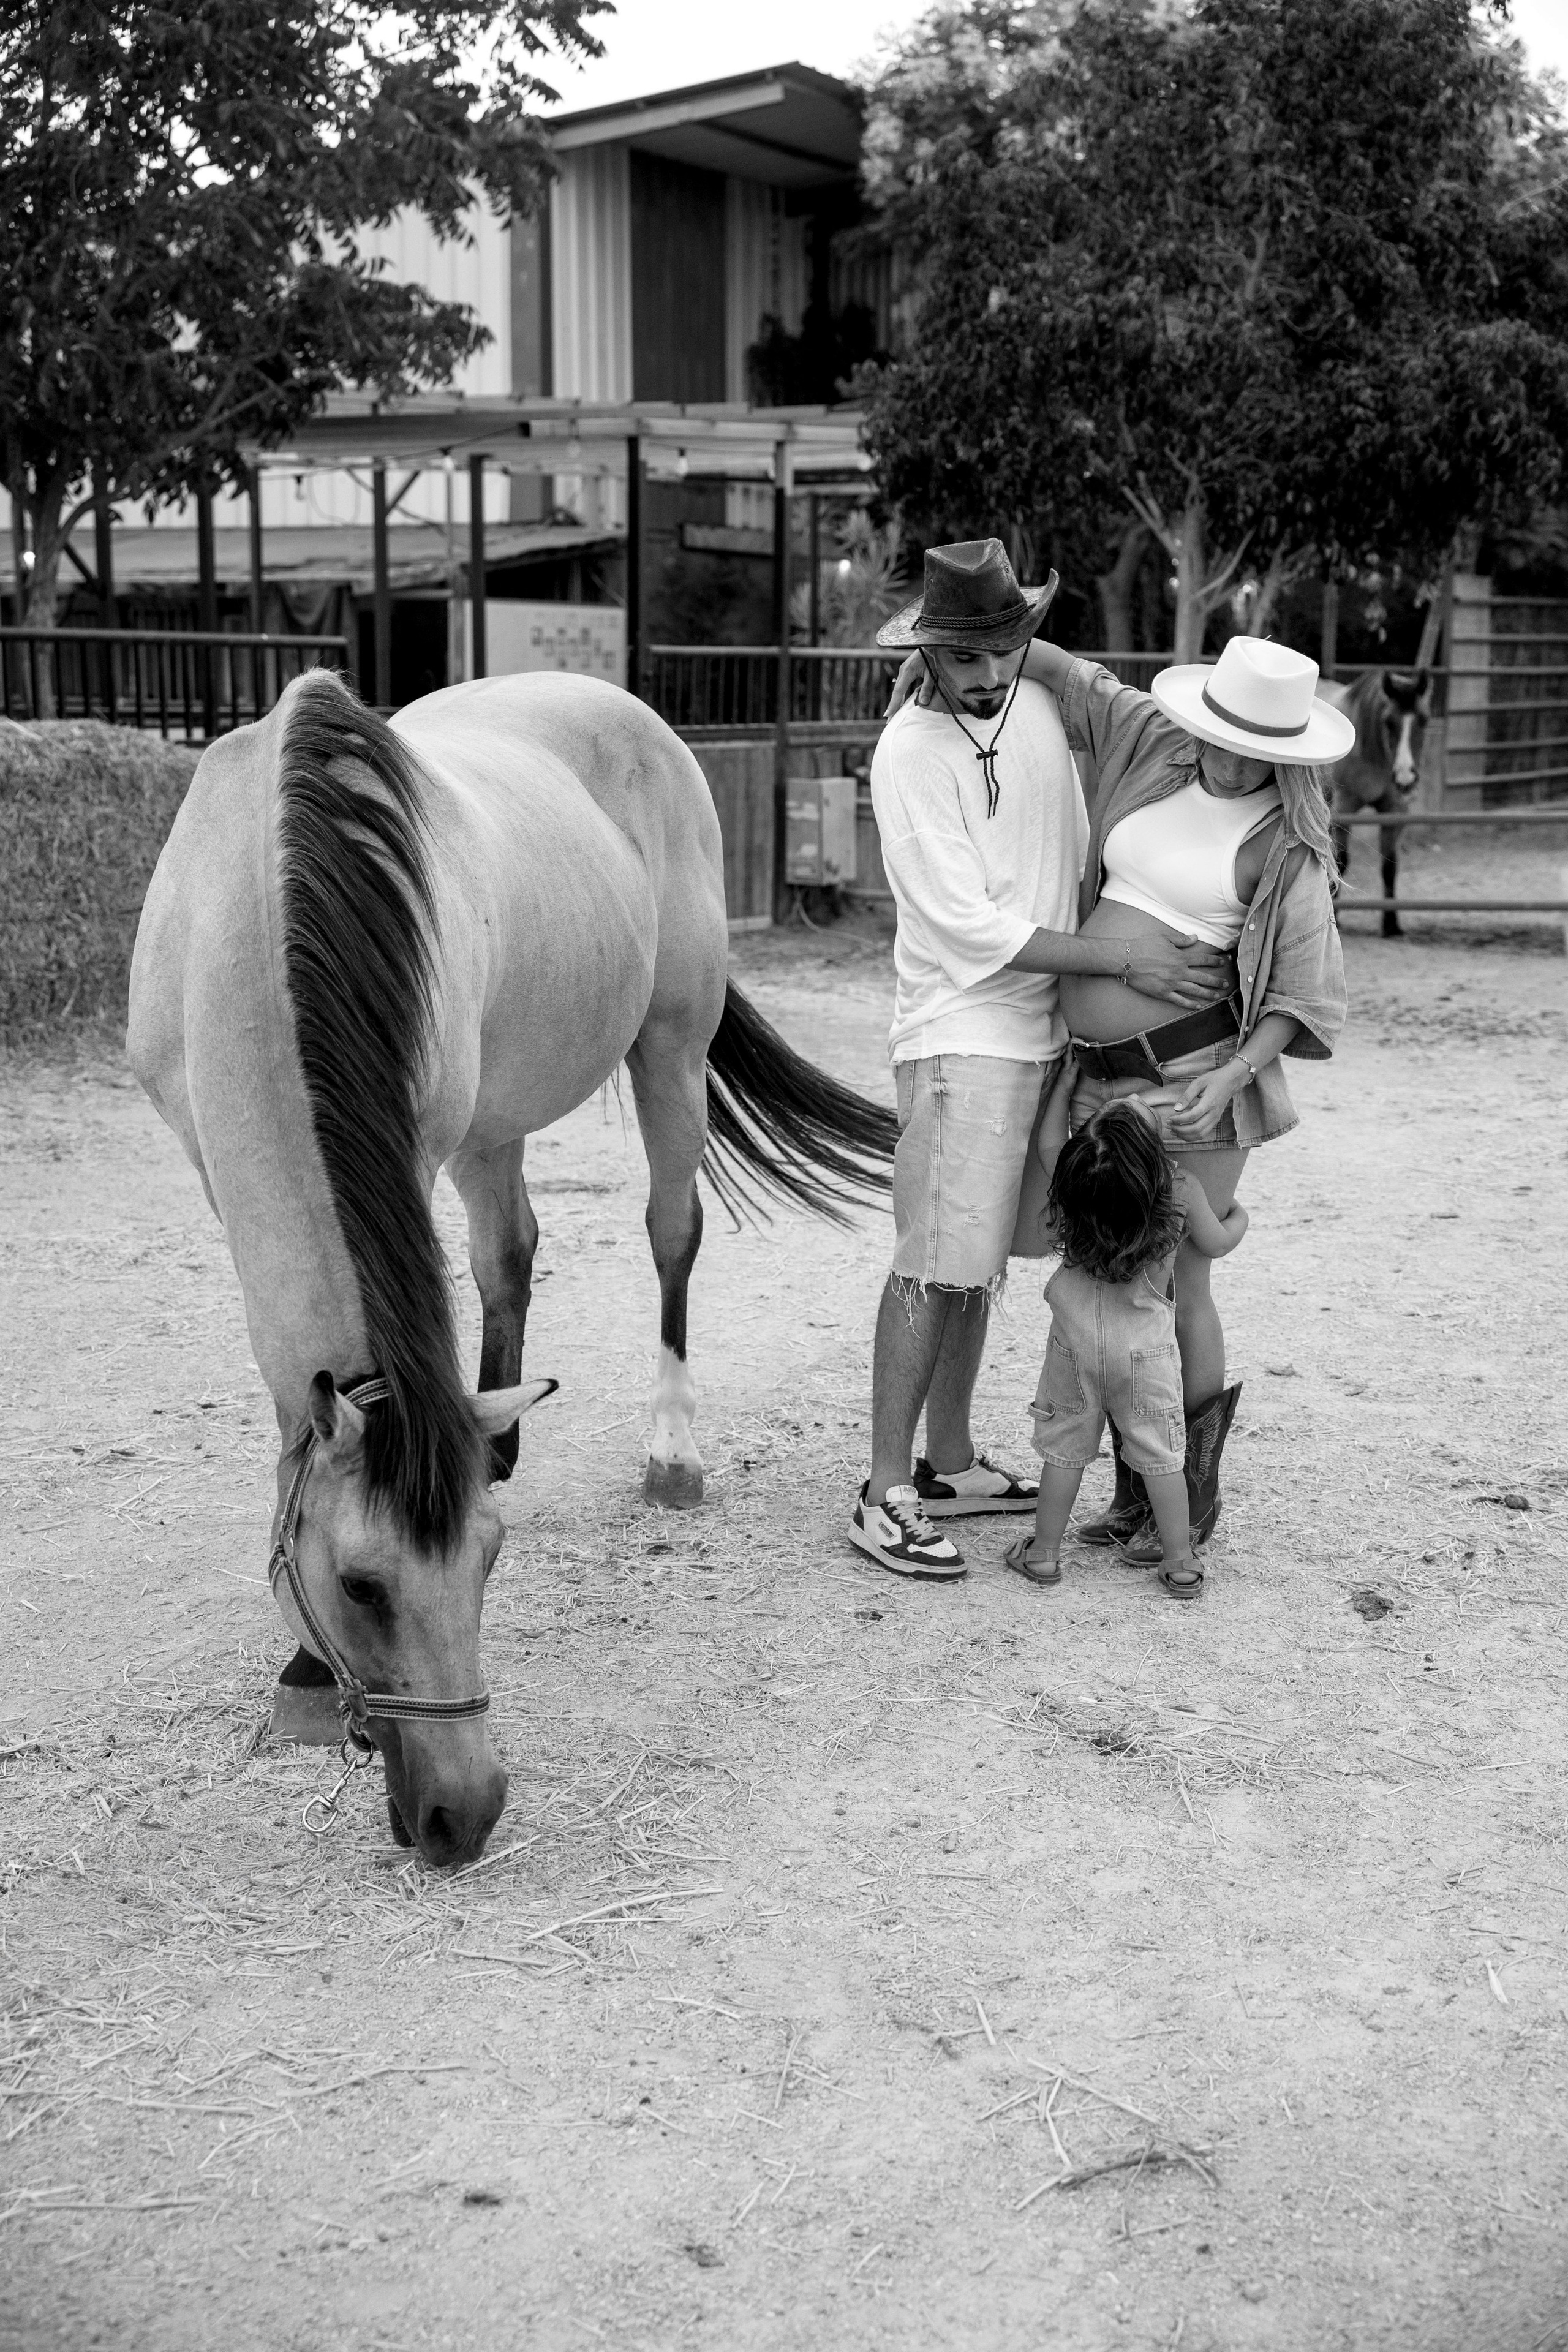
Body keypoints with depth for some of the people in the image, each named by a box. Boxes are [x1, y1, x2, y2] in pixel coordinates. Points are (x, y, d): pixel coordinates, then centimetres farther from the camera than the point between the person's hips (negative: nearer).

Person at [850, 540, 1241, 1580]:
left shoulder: (1043, 707, 7)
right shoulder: (910, 752, -15)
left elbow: (1082, 860, 17)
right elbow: (972, 927, -18)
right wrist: (1126, 961, -18)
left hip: (1043, 1029, 7)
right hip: (960, 1036, -7)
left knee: (980, 1258, 13)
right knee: (934, 1264, -8)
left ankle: (951, 1462, 23)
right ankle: (887, 1495, -3)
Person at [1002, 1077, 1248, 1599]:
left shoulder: (1073, 1178, -12)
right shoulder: (1182, 1189, -16)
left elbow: (1048, 1144, 12)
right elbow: (1216, 1243, 1)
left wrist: (1065, 1083, 20)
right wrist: (1238, 1216, 22)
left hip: (1077, 1335, 1)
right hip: (1146, 1343, -1)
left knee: (1064, 1446, 14)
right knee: (1161, 1453, 10)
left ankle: (1044, 1551, 22)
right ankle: (1180, 1563, 15)